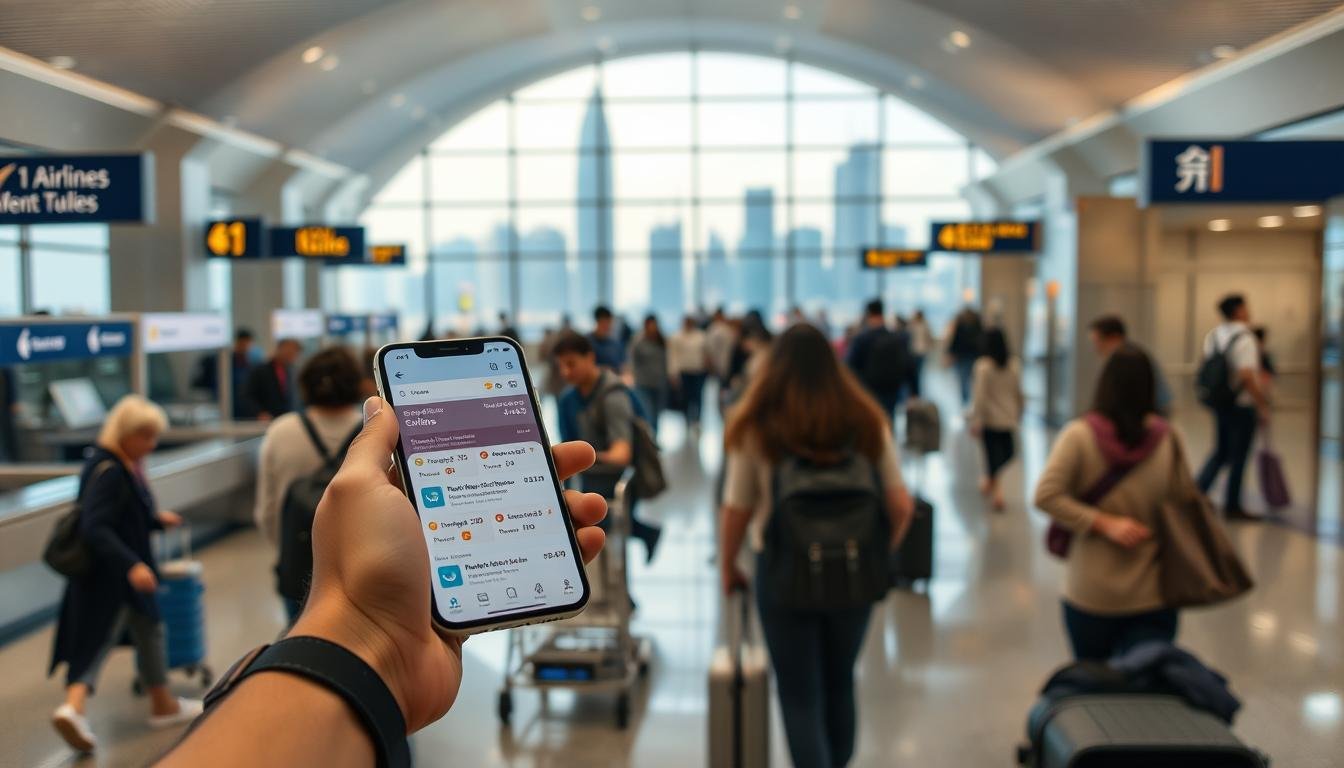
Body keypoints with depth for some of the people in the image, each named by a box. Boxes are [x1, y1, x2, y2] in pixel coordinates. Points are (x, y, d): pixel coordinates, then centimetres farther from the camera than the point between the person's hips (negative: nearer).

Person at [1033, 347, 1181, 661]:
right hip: (1154, 596, 1)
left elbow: (1046, 496, -18)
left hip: (1091, 596, -1)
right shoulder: (1168, 438, -5)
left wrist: (1104, 523, -13)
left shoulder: (1079, 435, -10)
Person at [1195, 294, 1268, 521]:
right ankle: (1232, 506, 15)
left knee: (1220, 452, 18)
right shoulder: (1244, 338, -18)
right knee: (1239, 456, 5)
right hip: (1241, 406, -7)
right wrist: (1263, 405, -18)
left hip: (1219, 403, 7)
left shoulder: (1213, 335, 6)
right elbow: (1247, 377, -25)